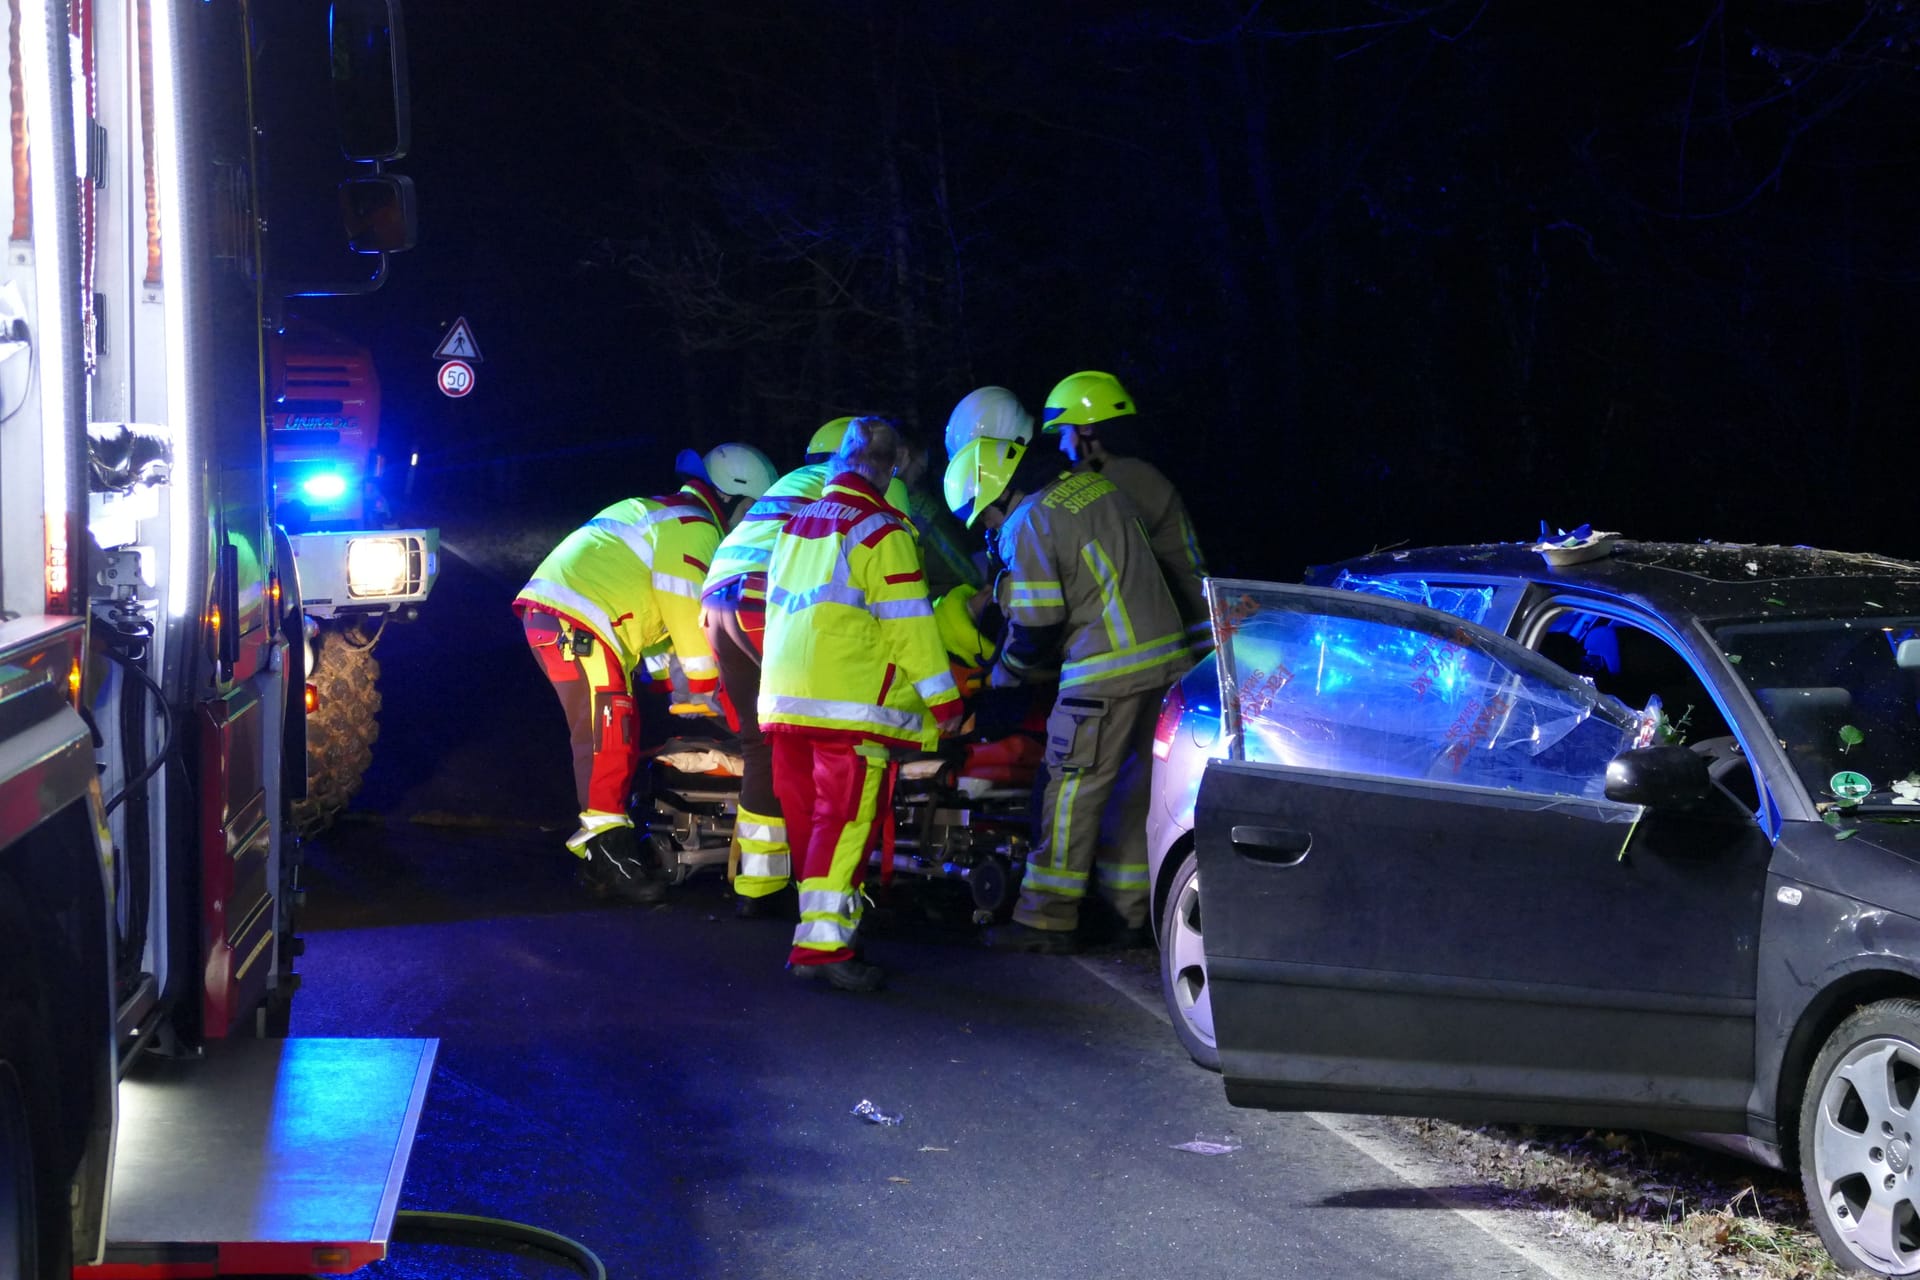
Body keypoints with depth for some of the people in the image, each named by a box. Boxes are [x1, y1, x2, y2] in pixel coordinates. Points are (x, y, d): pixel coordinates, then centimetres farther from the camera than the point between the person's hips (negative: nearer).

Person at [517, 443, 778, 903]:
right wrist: (706, 684, -5)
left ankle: (600, 856, 15)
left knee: (608, 739, 12)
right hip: (577, 624, -10)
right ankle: (606, 842, -19)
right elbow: (686, 607, -11)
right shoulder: (692, 525, -5)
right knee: (609, 735, -14)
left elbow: (658, 608, 29)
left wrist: (670, 676, 24)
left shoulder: (663, 515, 28)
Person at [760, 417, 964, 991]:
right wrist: (944, 702, -6)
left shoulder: (795, 525, 17)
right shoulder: (880, 533, -8)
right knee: (846, 820, -10)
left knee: (807, 820, 11)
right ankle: (822, 944, -17)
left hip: (784, 700, 8)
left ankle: (827, 928, 18)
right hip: (851, 704, -8)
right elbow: (909, 625, -12)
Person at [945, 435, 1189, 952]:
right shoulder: (1098, 487, 16)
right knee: (1137, 784, 12)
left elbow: (1036, 626, -10)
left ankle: (1047, 918, -1)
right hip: (1166, 655, 8)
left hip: (1107, 668, -8)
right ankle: (1131, 914, 16)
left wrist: (1003, 674, 8)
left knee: (1076, 787, -3)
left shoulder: (1029, 524, -9)